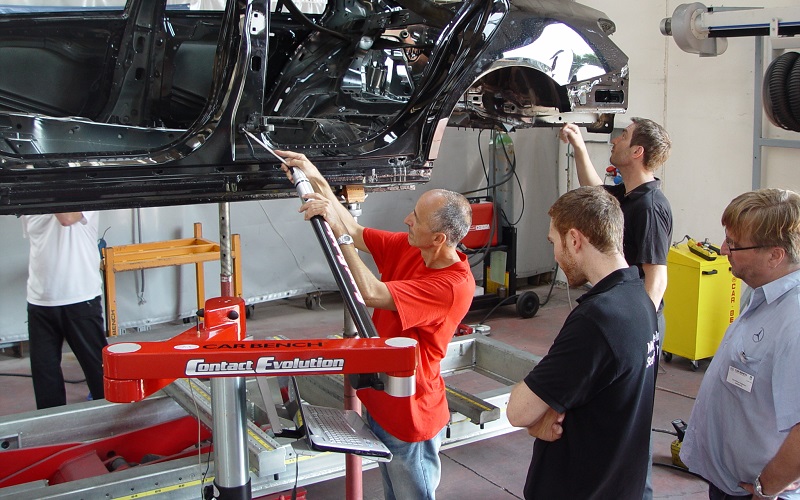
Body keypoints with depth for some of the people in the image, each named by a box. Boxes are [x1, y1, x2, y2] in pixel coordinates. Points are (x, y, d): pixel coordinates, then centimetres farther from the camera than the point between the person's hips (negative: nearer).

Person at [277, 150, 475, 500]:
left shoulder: (454, 286, -31)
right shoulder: (408, 248, -6)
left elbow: (371, 293, -36)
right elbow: (356, 233, 3)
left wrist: (337, 229, -35)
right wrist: (317, 180, -6)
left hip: (410, 417, -8)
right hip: (381, 403, 8)